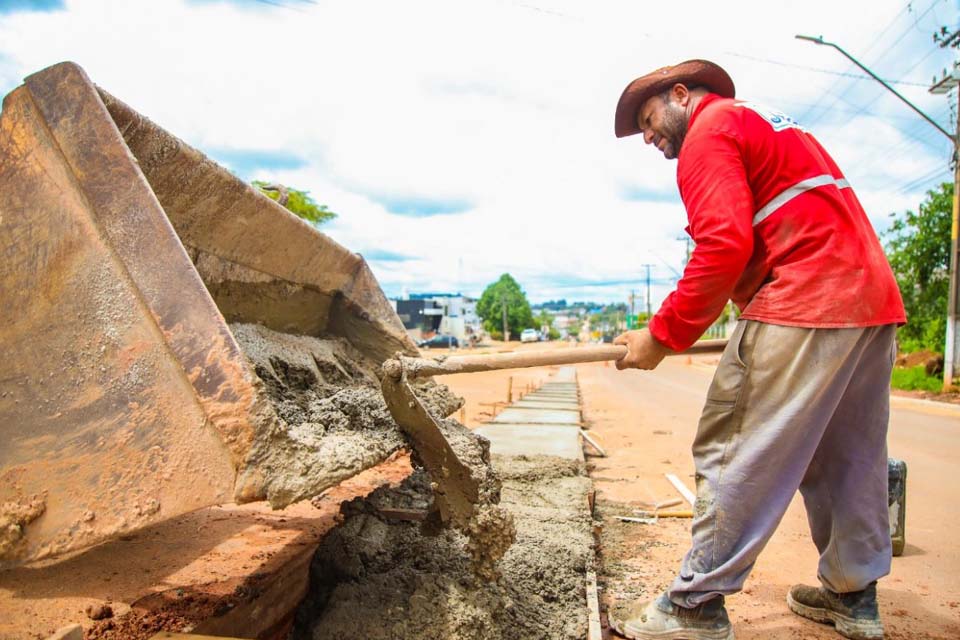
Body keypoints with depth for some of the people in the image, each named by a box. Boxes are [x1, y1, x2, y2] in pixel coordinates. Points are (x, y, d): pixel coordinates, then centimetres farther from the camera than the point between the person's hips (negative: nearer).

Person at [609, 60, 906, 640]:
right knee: (850, 458, 16)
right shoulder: (771, 120, 28)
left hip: (805, 307, -10)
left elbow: (725, 247, -16)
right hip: (876, 295, 10)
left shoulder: (709, 131, -1)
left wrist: (662, 336, -10)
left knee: (737, 455, -6)